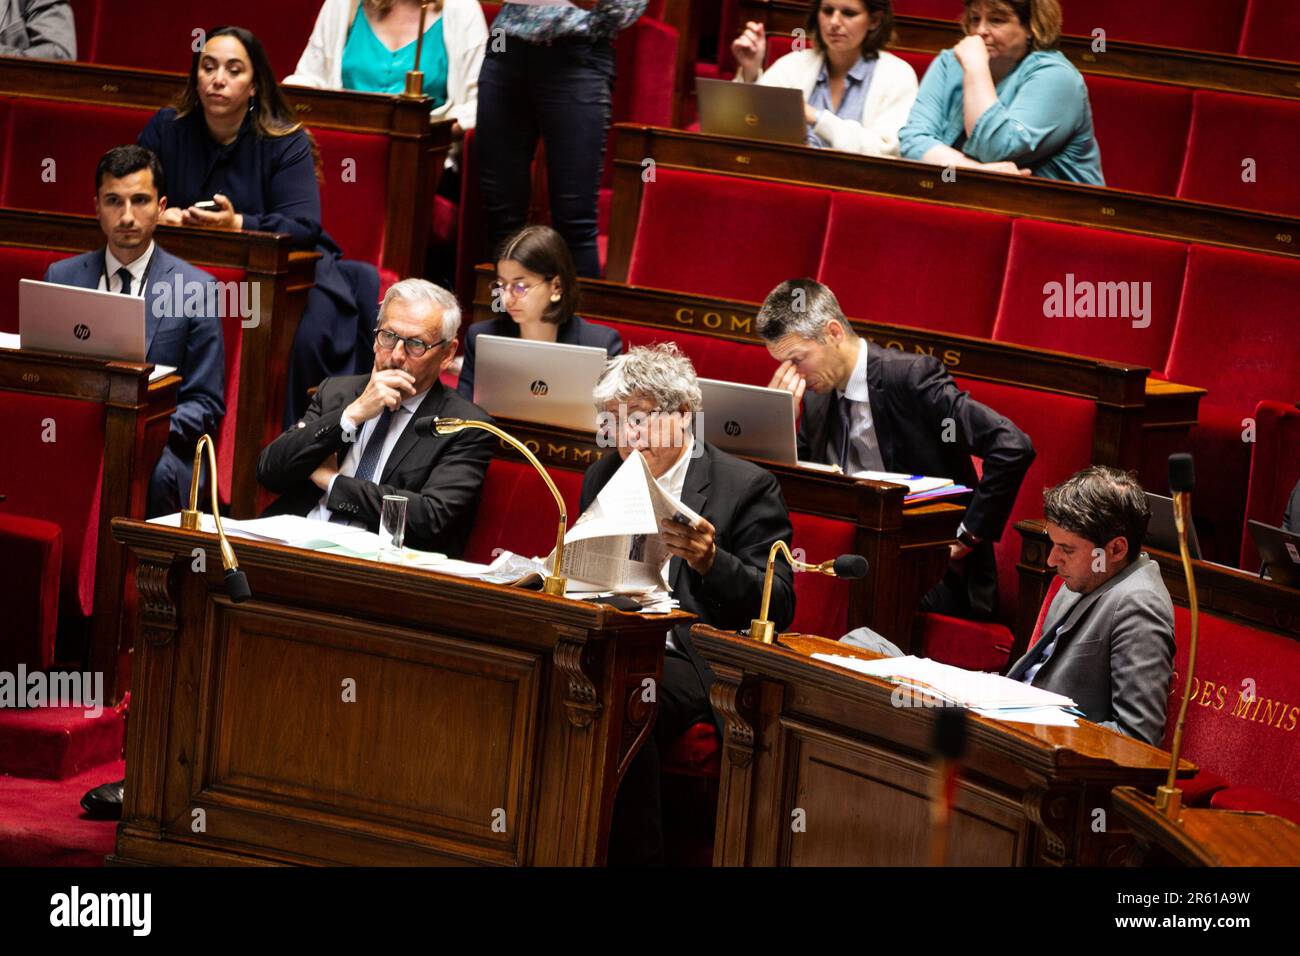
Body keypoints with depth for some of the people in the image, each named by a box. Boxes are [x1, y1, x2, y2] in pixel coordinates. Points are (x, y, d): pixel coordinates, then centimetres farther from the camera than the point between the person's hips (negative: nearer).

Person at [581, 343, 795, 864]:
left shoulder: (746, 488, 1)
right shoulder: (602, 477, 20)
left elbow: (777, 607, -6)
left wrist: (710, 560, -24)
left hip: (688, 660, -4)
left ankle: (636, 855, -24)